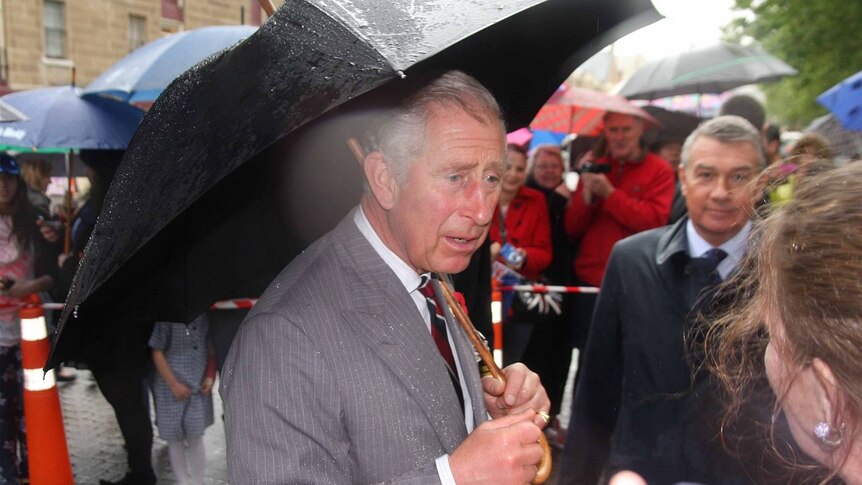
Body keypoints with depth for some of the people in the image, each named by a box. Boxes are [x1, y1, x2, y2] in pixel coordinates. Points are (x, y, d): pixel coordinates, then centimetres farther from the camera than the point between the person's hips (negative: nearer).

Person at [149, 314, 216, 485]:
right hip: (171, 389, -3)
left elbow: (211, 349, 11)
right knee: (175, 440, 7)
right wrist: (174, 384, -11)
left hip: (198, 387, 3)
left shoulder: (203, 316, 2)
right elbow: (157, 353, -8)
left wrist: (210, 376, 0)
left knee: (196, 438, 5)